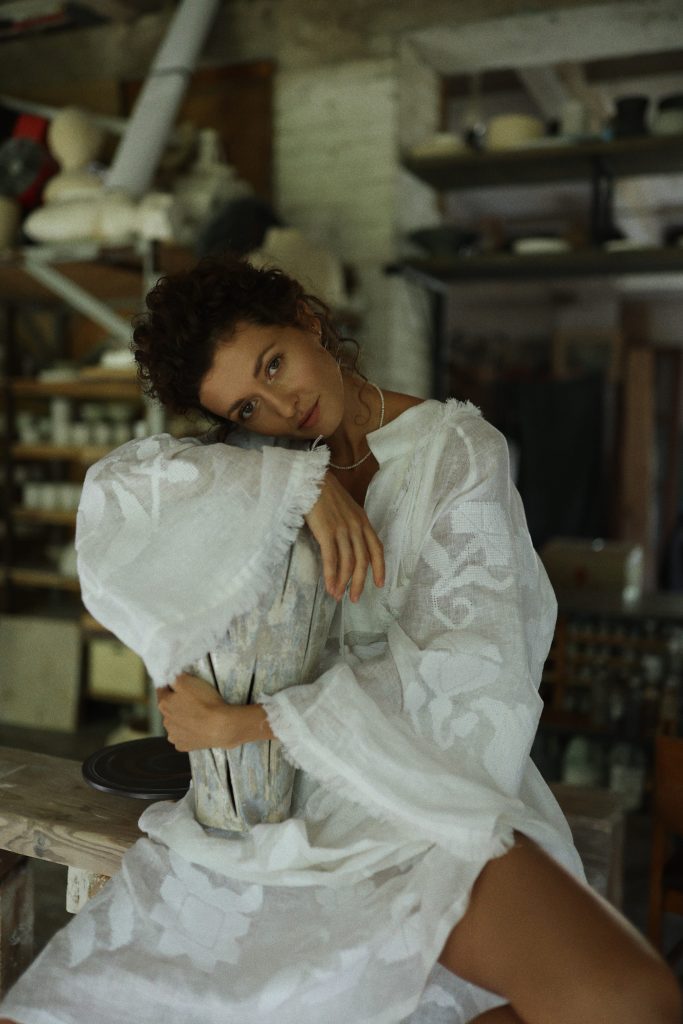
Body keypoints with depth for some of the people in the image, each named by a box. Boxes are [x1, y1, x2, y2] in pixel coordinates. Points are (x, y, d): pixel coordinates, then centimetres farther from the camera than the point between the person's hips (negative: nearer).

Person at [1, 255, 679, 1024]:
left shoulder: (457, 448, -3)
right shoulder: (262, 458, 8)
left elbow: (462, 665, -13)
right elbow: (117, 483, -10)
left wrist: (243, 724, -16)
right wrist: (303, 480, -21)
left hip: (417, 798, -3)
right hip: (269, 811, 3)